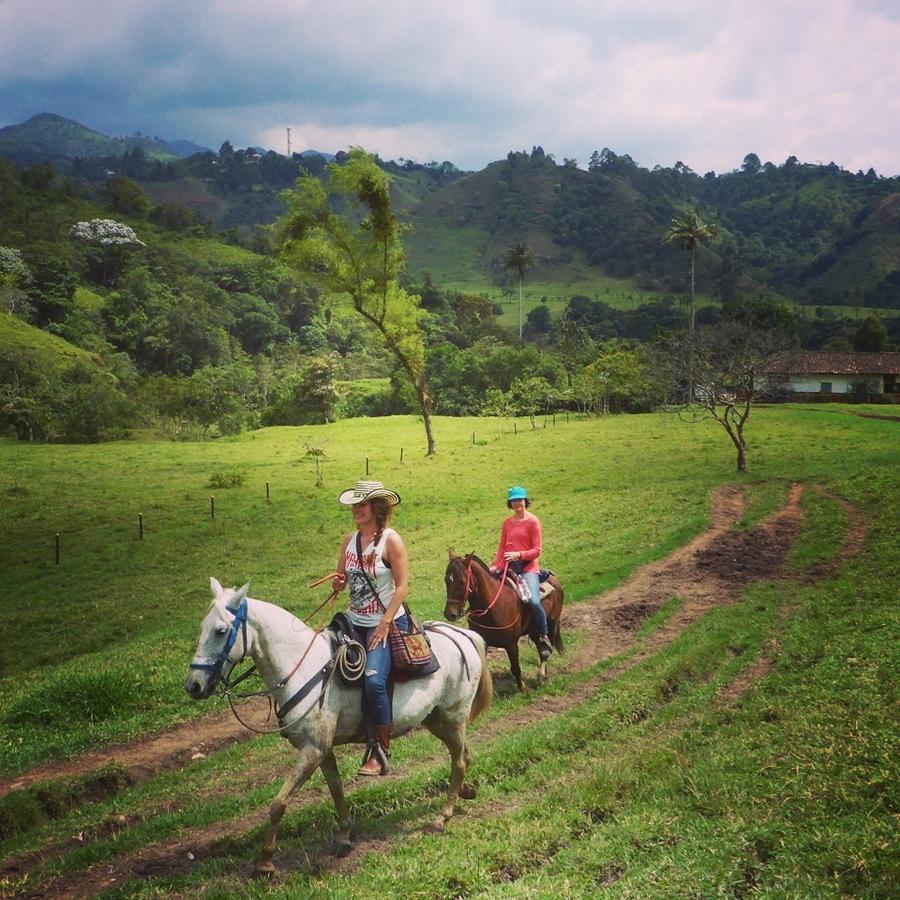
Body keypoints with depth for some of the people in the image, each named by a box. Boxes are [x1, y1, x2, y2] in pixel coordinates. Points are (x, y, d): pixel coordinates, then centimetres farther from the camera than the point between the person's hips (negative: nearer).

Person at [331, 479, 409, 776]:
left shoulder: (391, 540, -11)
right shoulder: (350, 540, 8)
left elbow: (402, 586, -13)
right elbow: (341, 578, 18)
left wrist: (384, 625, -18)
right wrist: (337, 583, -7)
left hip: (388, 623, -7)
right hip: (355, 622, 7)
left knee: (374, 679, -24)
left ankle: (380, 753, -11)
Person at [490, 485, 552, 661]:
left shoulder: (533, 521, -3)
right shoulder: (507, 523, 14)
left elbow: (537, 550, -7)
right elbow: (501, 547, 14)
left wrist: (518, 555, -21)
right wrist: (494, 565, -2)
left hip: (528, 567, -6)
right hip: (508, 567, 6)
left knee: (534, 601, -26)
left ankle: (544, 638, -7)